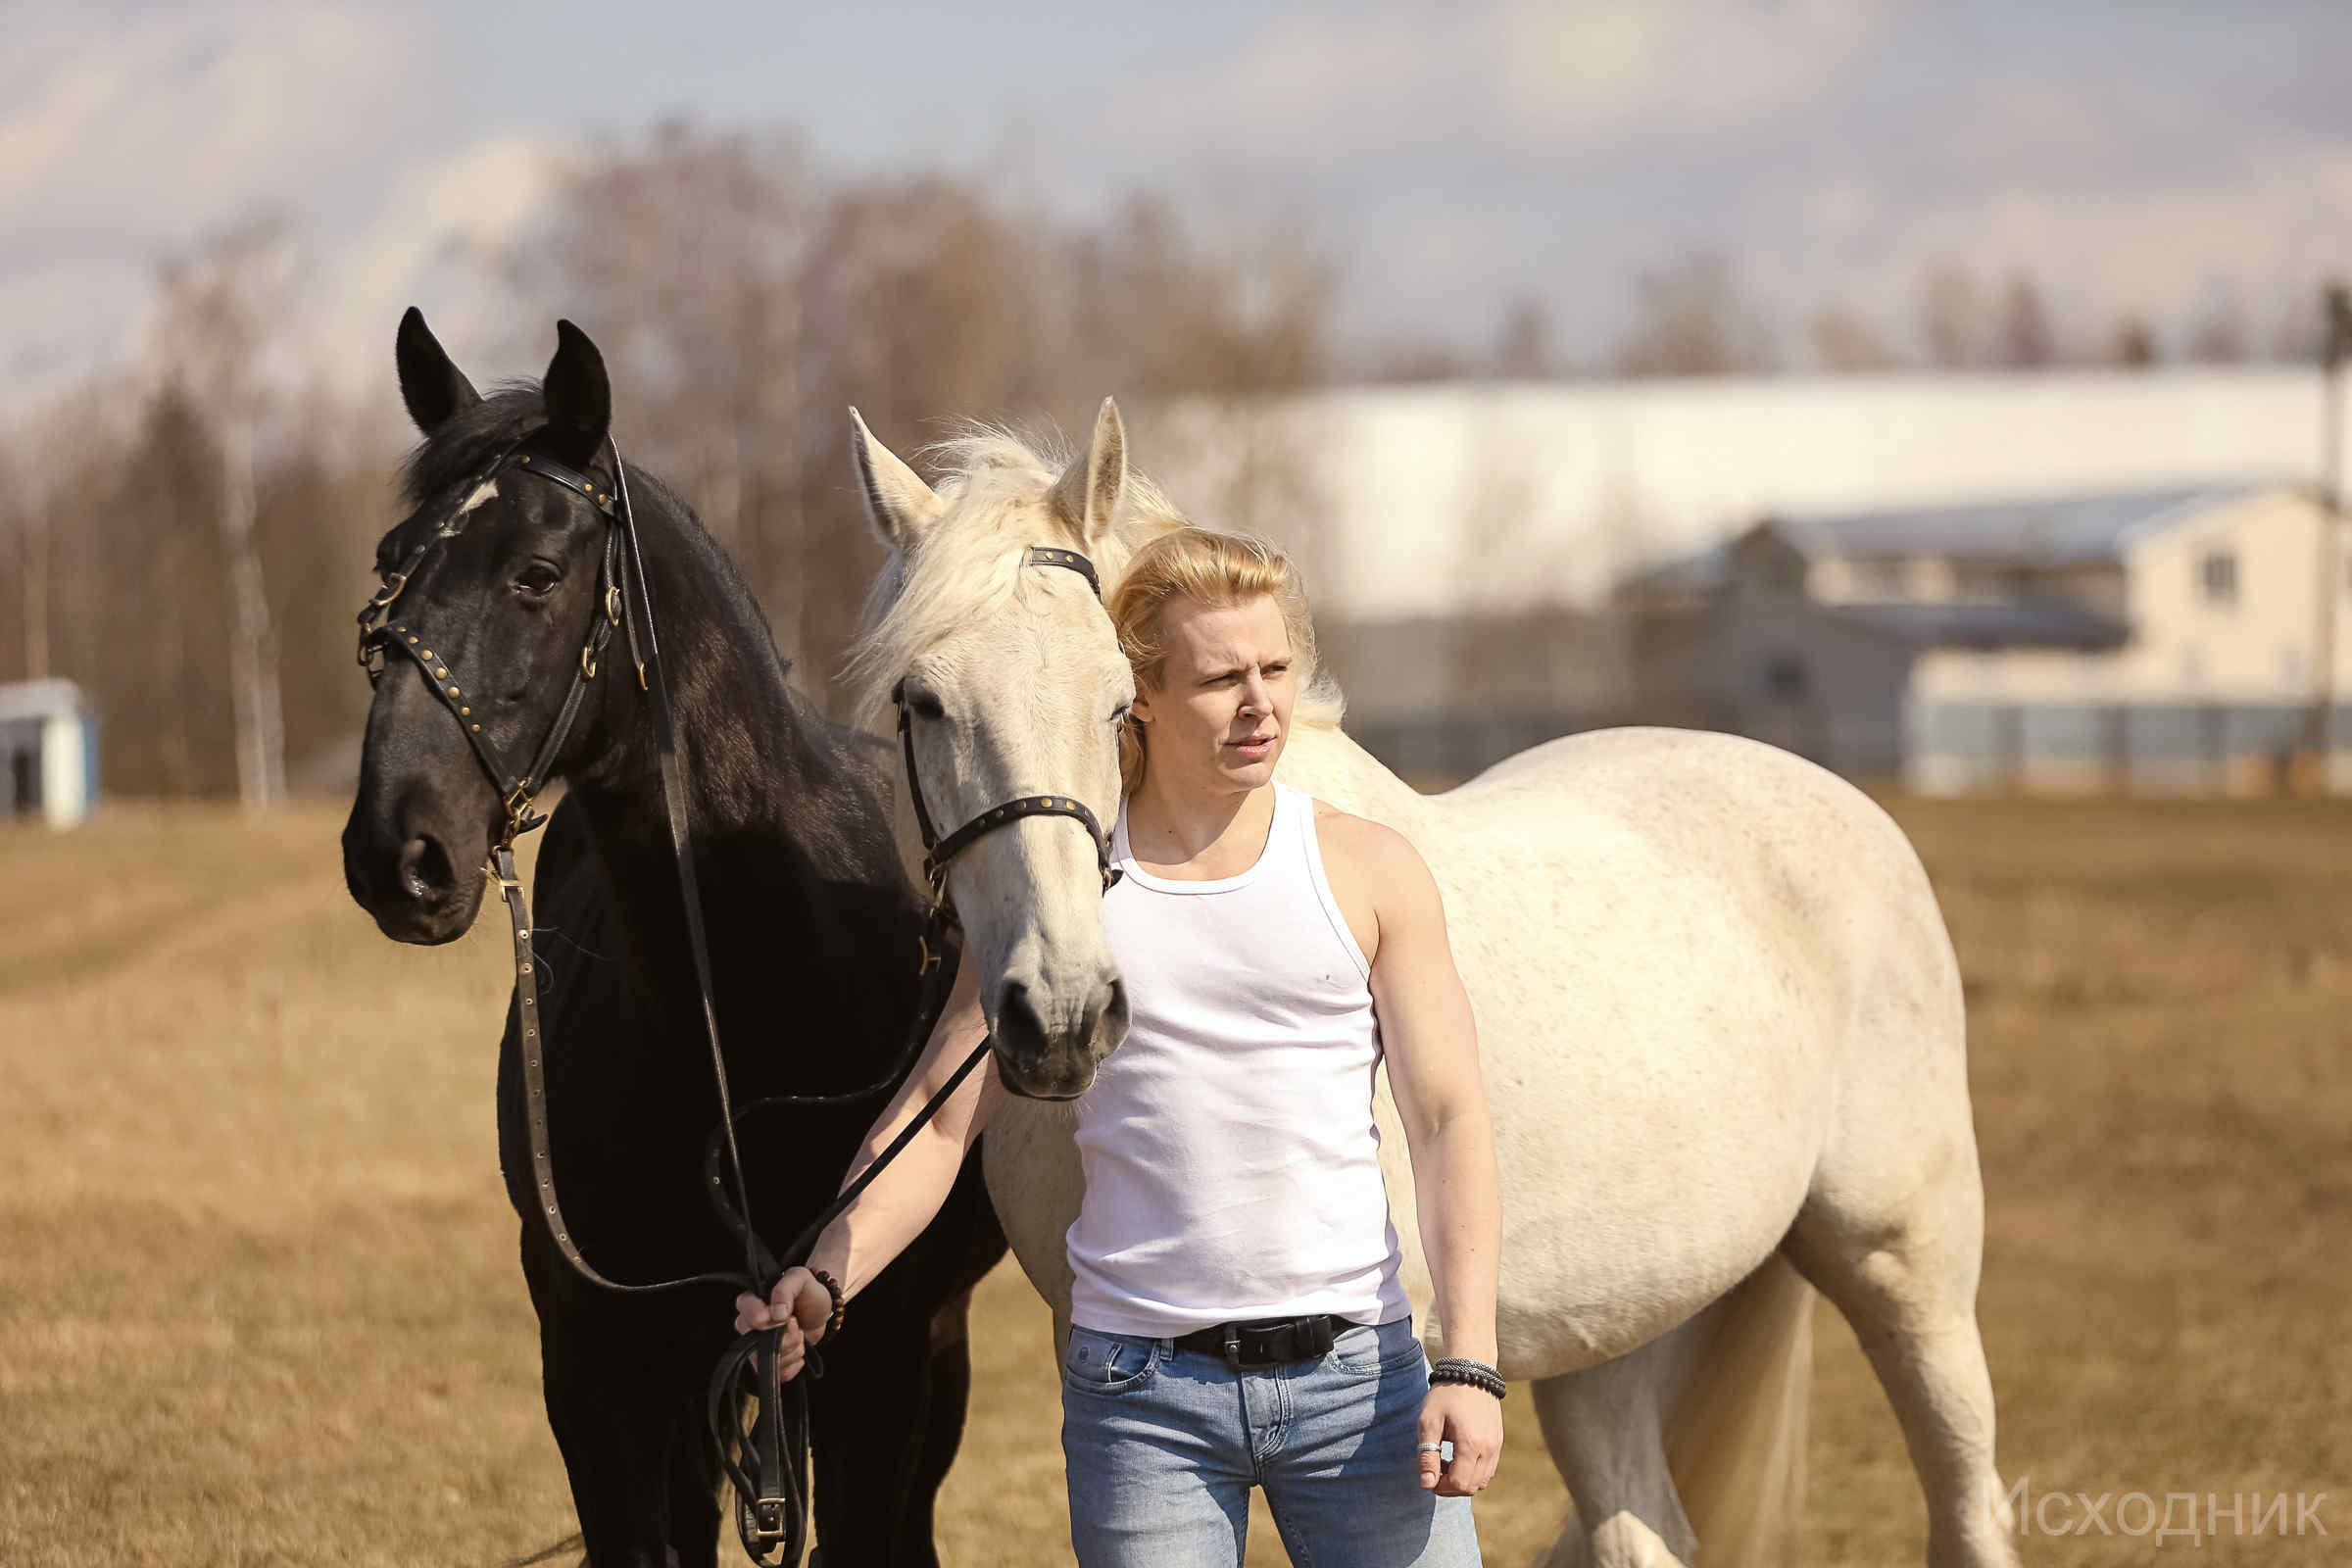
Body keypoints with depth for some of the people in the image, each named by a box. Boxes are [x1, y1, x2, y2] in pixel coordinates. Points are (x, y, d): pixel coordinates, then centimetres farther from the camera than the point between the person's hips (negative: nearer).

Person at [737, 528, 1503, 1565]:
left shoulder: (1368, 870, 3)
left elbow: (1448, 1121, 0)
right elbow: (937, 1120, 1)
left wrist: (1469, 1363, -11)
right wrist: (827, 1276, -16)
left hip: (1354, 1368, 1)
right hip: (1141, 1388, 0)